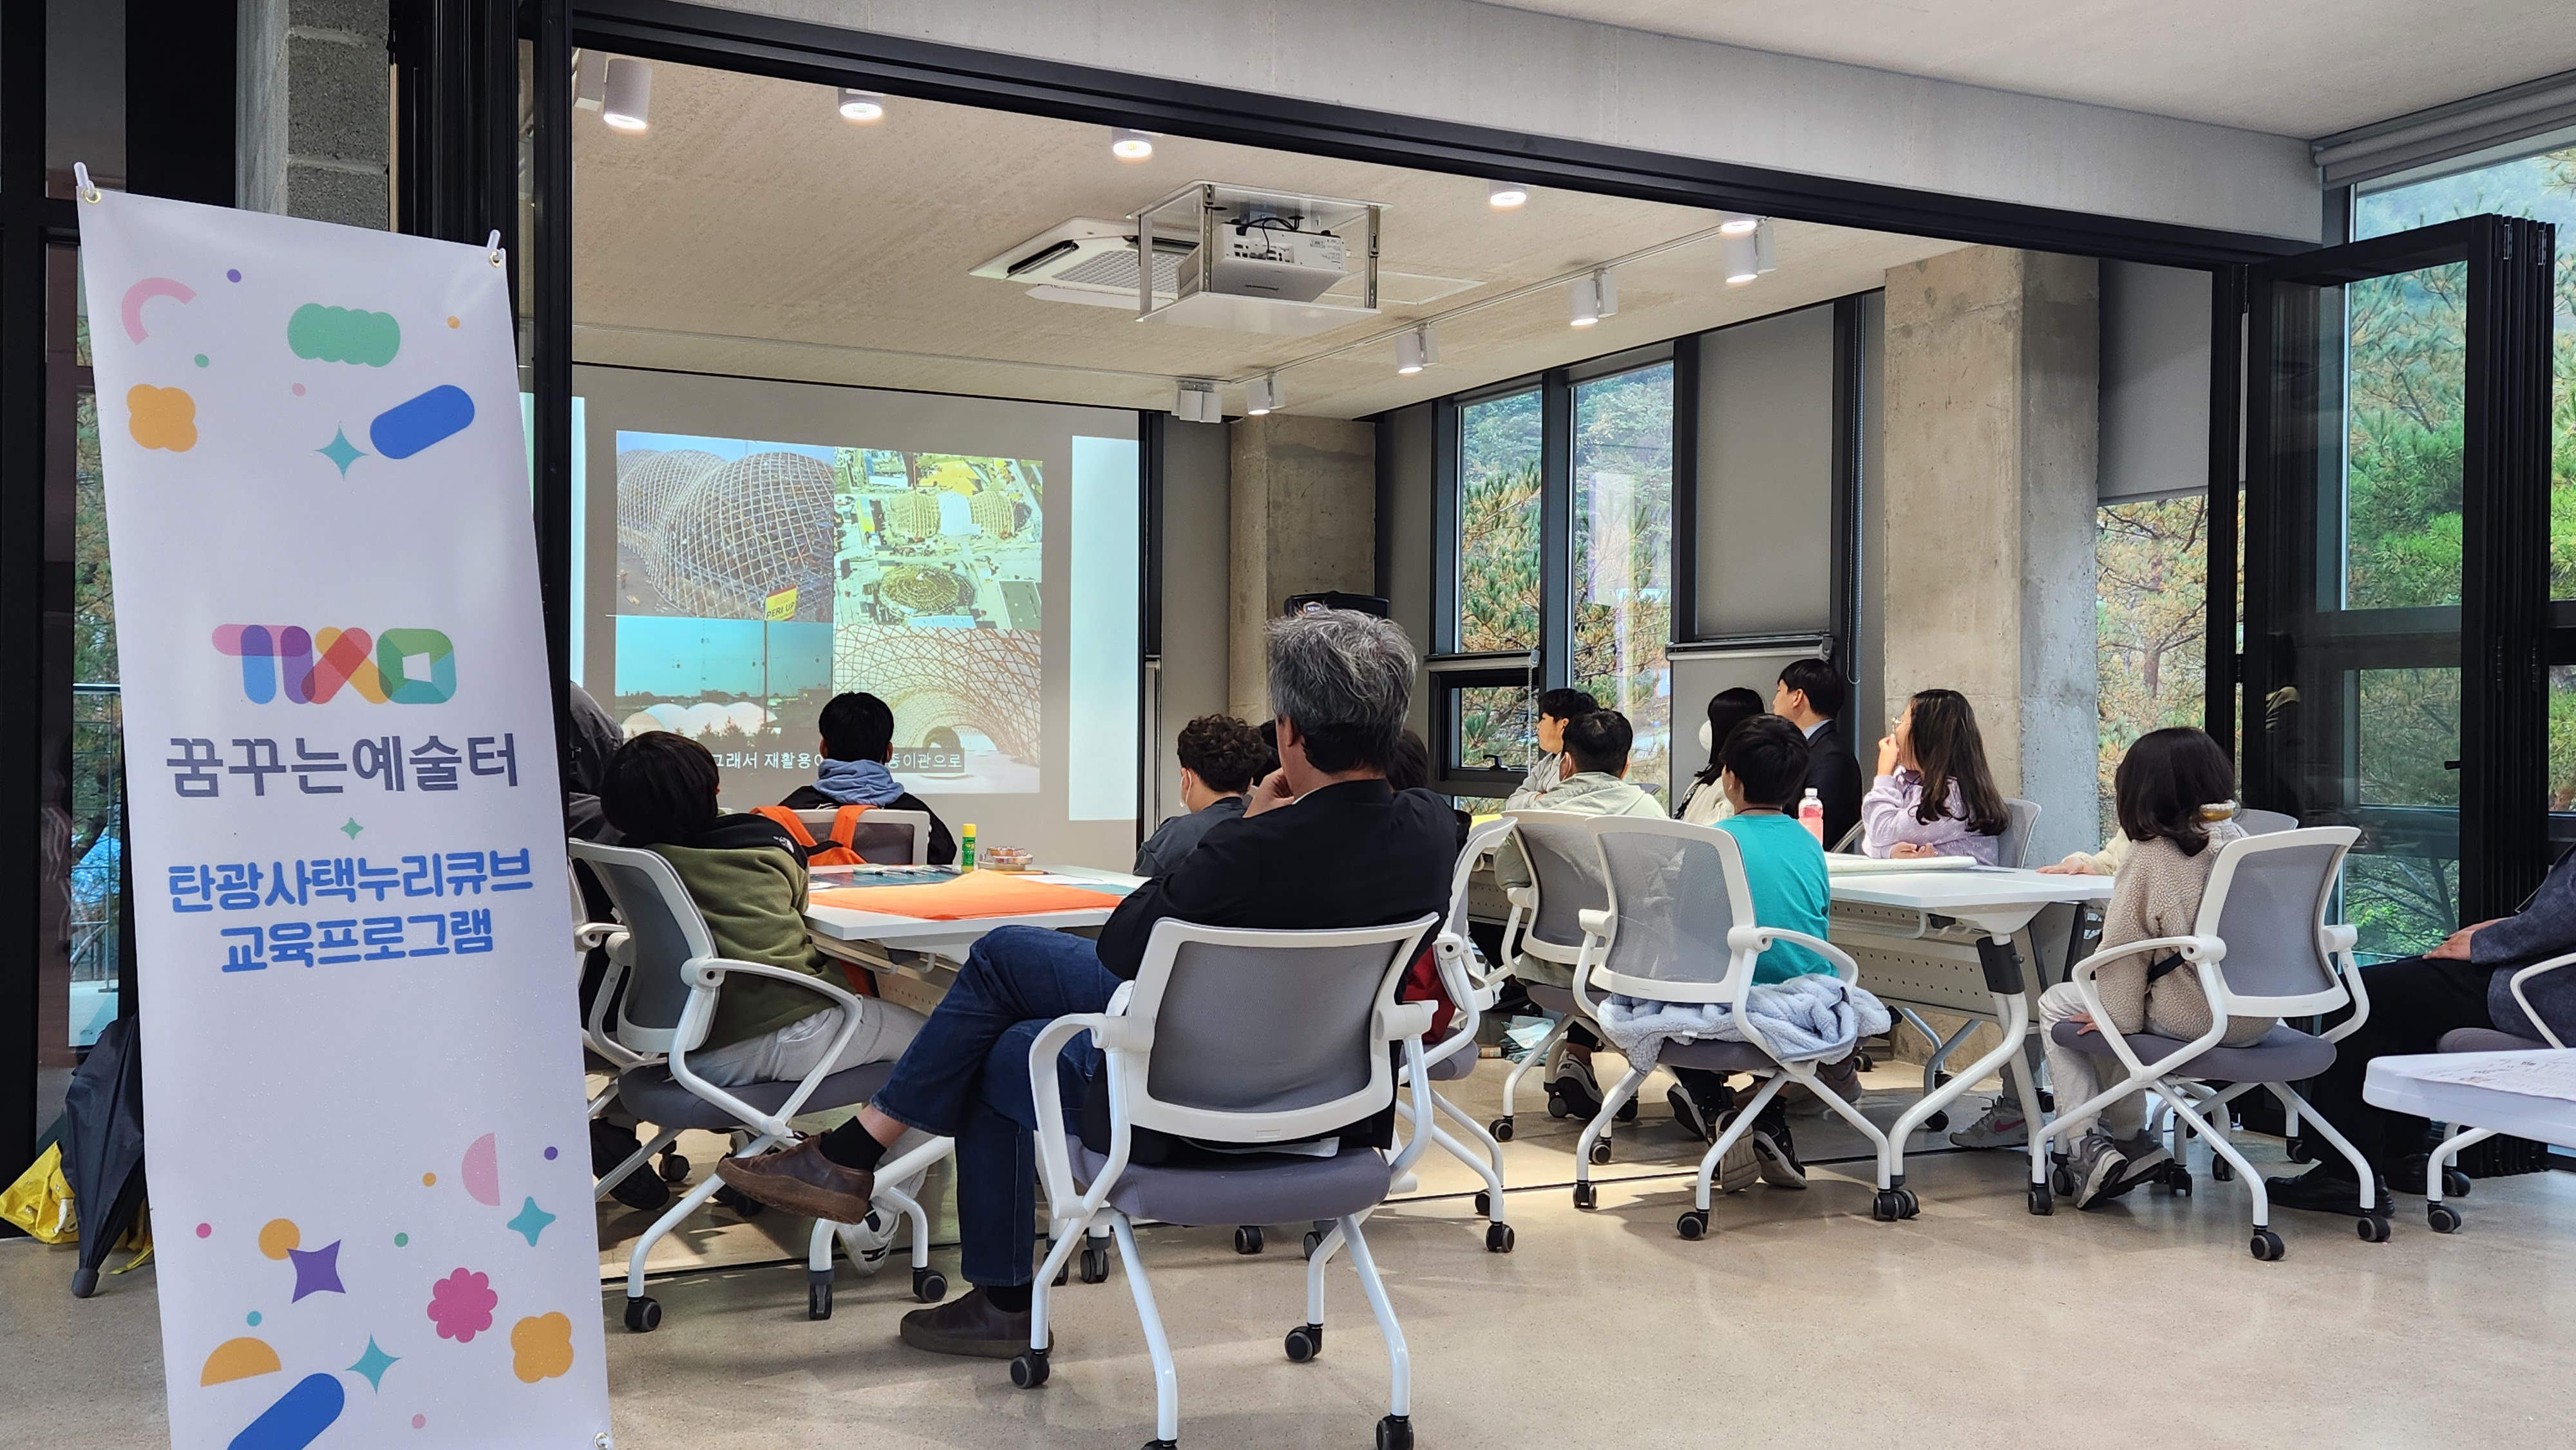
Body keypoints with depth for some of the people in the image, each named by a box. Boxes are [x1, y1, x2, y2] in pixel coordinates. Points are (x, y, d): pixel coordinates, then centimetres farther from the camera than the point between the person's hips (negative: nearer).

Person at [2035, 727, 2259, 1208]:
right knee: (2101, 1007, 30)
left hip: (2193, 1019, -7)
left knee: (2057, 1005, 15)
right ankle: (2127, 1138, 32)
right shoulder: (2237, 838, 4)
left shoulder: (2149, 857, -14)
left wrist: (2117, 1015, 2)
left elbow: (2122, 948, -12)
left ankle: (2086, 1145, 8)